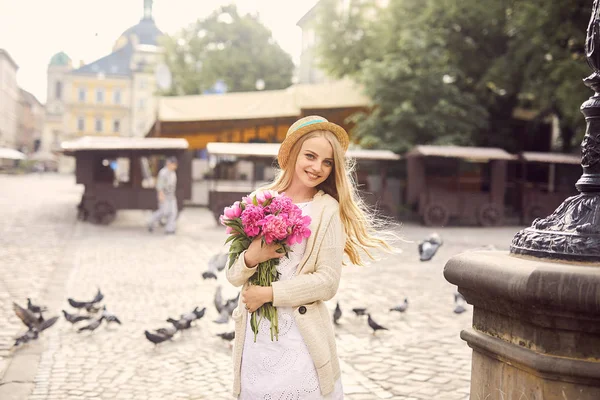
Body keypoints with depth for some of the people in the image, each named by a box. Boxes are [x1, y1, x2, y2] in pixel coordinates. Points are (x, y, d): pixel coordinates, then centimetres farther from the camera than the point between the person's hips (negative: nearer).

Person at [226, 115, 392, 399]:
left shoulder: (327, 210, -5)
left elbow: (327, 282, -10)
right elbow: (233, 275, 3)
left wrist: (269, 293, -11)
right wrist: (251, 258, -17)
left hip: (301, 338, -2)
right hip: (255, 335, 3)